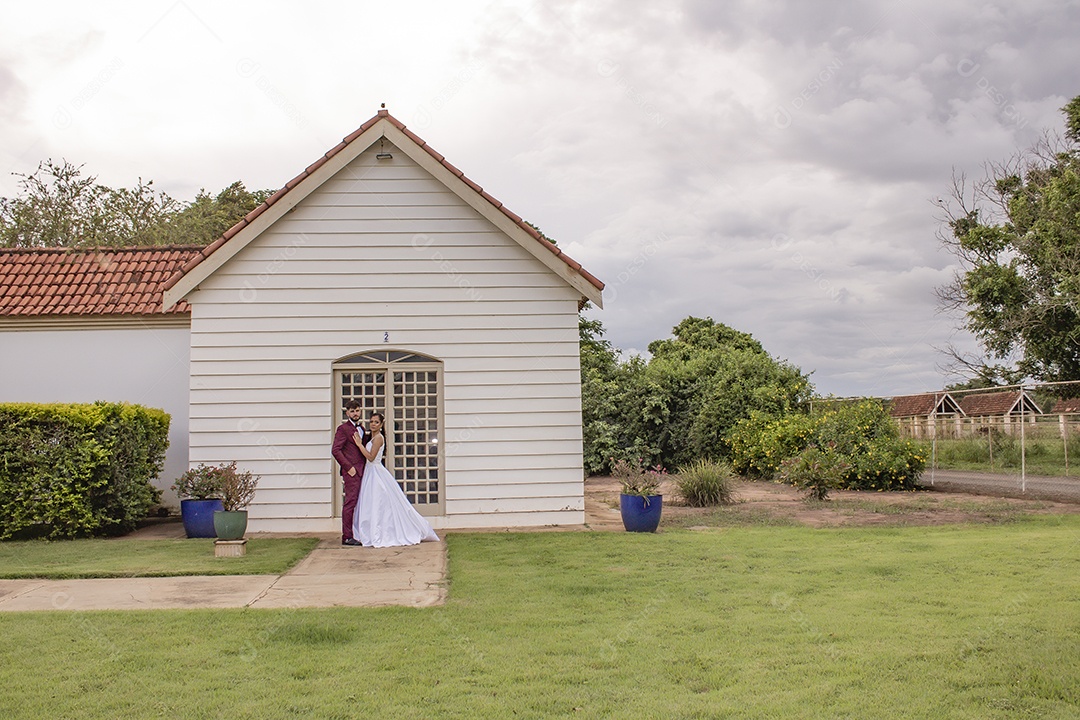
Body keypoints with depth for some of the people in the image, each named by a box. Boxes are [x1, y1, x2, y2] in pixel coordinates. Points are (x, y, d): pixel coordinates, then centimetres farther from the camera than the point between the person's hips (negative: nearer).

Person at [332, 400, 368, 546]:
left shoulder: (361, 428, 19)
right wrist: (348, 467, -14)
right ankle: (347, 537, -6)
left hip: (362, 471, 8)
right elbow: (335, 450, -13)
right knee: (350, 502, -8)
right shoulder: (343, 428, -5)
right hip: (351, 471, -8)